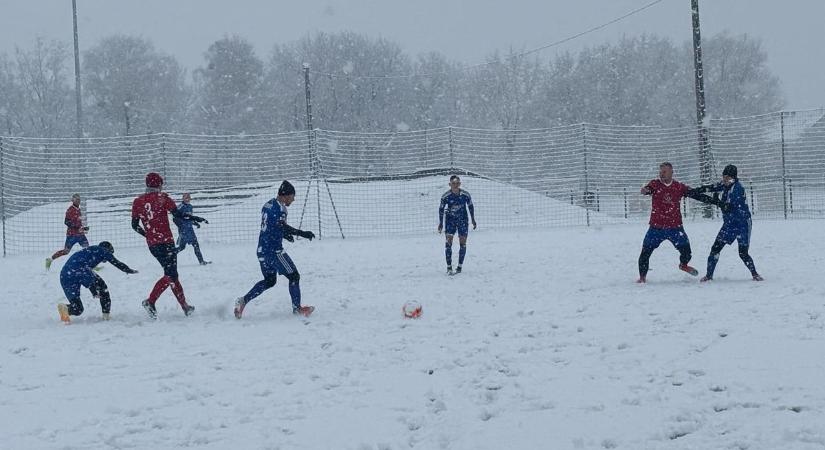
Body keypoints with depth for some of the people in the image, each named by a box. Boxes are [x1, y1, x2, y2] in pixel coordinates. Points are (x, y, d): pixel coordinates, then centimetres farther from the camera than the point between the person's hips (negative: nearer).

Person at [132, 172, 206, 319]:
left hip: (152, 244, 6)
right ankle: (150, 301, -22)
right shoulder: (162, 197, -6)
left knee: (172, 274, 15)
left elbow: (135, 225, 11)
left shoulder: (138, 202, 8)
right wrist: (194, 218, 4)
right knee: (170, 275, -6)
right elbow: (178, 214, -10)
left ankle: (185, 306, 19)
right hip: (166, 241, -6)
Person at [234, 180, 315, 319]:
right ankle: (297, 308, 4)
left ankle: (243, 300, 11)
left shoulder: (268, 205, 14)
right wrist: (302, 233, -30)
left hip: (262, 249, 9)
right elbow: (281, 225, -28)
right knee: (294, 276, 3)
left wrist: (284, 234, 28)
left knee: (269, 280, 19)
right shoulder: (280, 207, -13)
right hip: (274, 250, -9)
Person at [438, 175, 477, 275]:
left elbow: (470, 206, 3)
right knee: (448, 242, -11)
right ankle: (449, 267, -7)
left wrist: (473, 219, 10)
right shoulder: (445, 196, -15)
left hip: (462, 219, 1)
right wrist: (441, 223, 4)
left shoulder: (465, 195, -14)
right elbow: (441, 209, -1)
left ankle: (460, 266, 14)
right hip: (450, 219, -1)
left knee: (462, 243, 2)